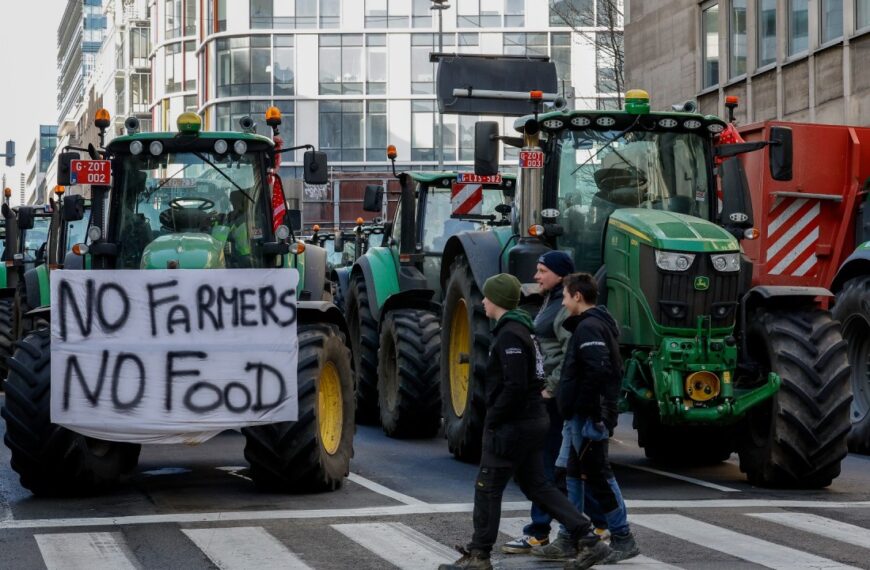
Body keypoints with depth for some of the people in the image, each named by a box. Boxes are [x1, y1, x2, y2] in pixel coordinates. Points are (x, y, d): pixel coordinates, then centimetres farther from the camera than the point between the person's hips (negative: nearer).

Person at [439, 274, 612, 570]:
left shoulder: (511, 335, -18)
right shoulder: (520, 329, 14)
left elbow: (514, 386, -25)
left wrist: (492, 420, -16)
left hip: (513, 424, -10)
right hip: (532, 420, 10)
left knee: (487, 487, 0)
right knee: (536, 485, 13)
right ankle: (589, 542, 10)